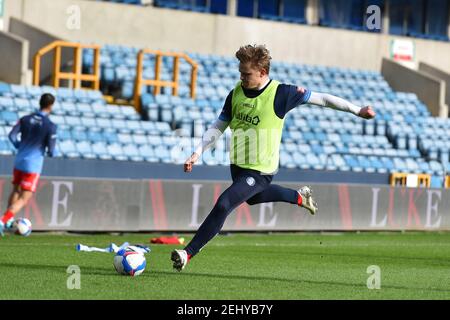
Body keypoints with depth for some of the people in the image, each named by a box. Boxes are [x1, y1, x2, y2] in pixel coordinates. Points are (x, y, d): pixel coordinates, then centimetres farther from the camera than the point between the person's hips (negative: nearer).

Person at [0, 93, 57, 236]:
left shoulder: (25, 119, 3)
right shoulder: (50, 126, -10)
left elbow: (12, 136, -4)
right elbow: (51, 151, -10)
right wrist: (51, 153, 14)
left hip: (19, 161, 5)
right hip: (33, 165, -5)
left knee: (16, 191, 25)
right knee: (24, 199, -3)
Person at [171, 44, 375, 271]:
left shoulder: (280, 93, -18)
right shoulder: (236, 93, -4)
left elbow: (320, 98, -9)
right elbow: (218, 127, 6)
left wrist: (357, 110, -6)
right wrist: (198, 153, -6)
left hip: (260, 171, -7)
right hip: (237, 165, 7)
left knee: (223, 205, -21)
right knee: (253, 198, 33)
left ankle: (188, 253, -16)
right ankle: (299, 197, 57)